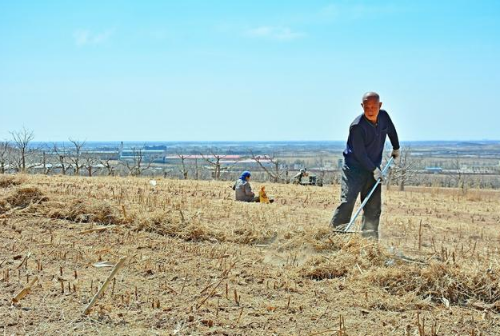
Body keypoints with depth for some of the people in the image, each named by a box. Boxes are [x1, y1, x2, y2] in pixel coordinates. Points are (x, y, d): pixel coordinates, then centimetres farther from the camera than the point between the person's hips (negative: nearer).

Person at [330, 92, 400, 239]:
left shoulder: (384, 116, -3)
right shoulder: (357, 126, -23)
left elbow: (391, 130, 21)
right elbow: (359, 154, -20)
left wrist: (396, 148, 31)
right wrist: (374, 170, -14)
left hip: (374, 168, 6)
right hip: (354, 168, -6)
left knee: (374, 207, 5)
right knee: (347, 202, -16)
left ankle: (369, 238, 11)